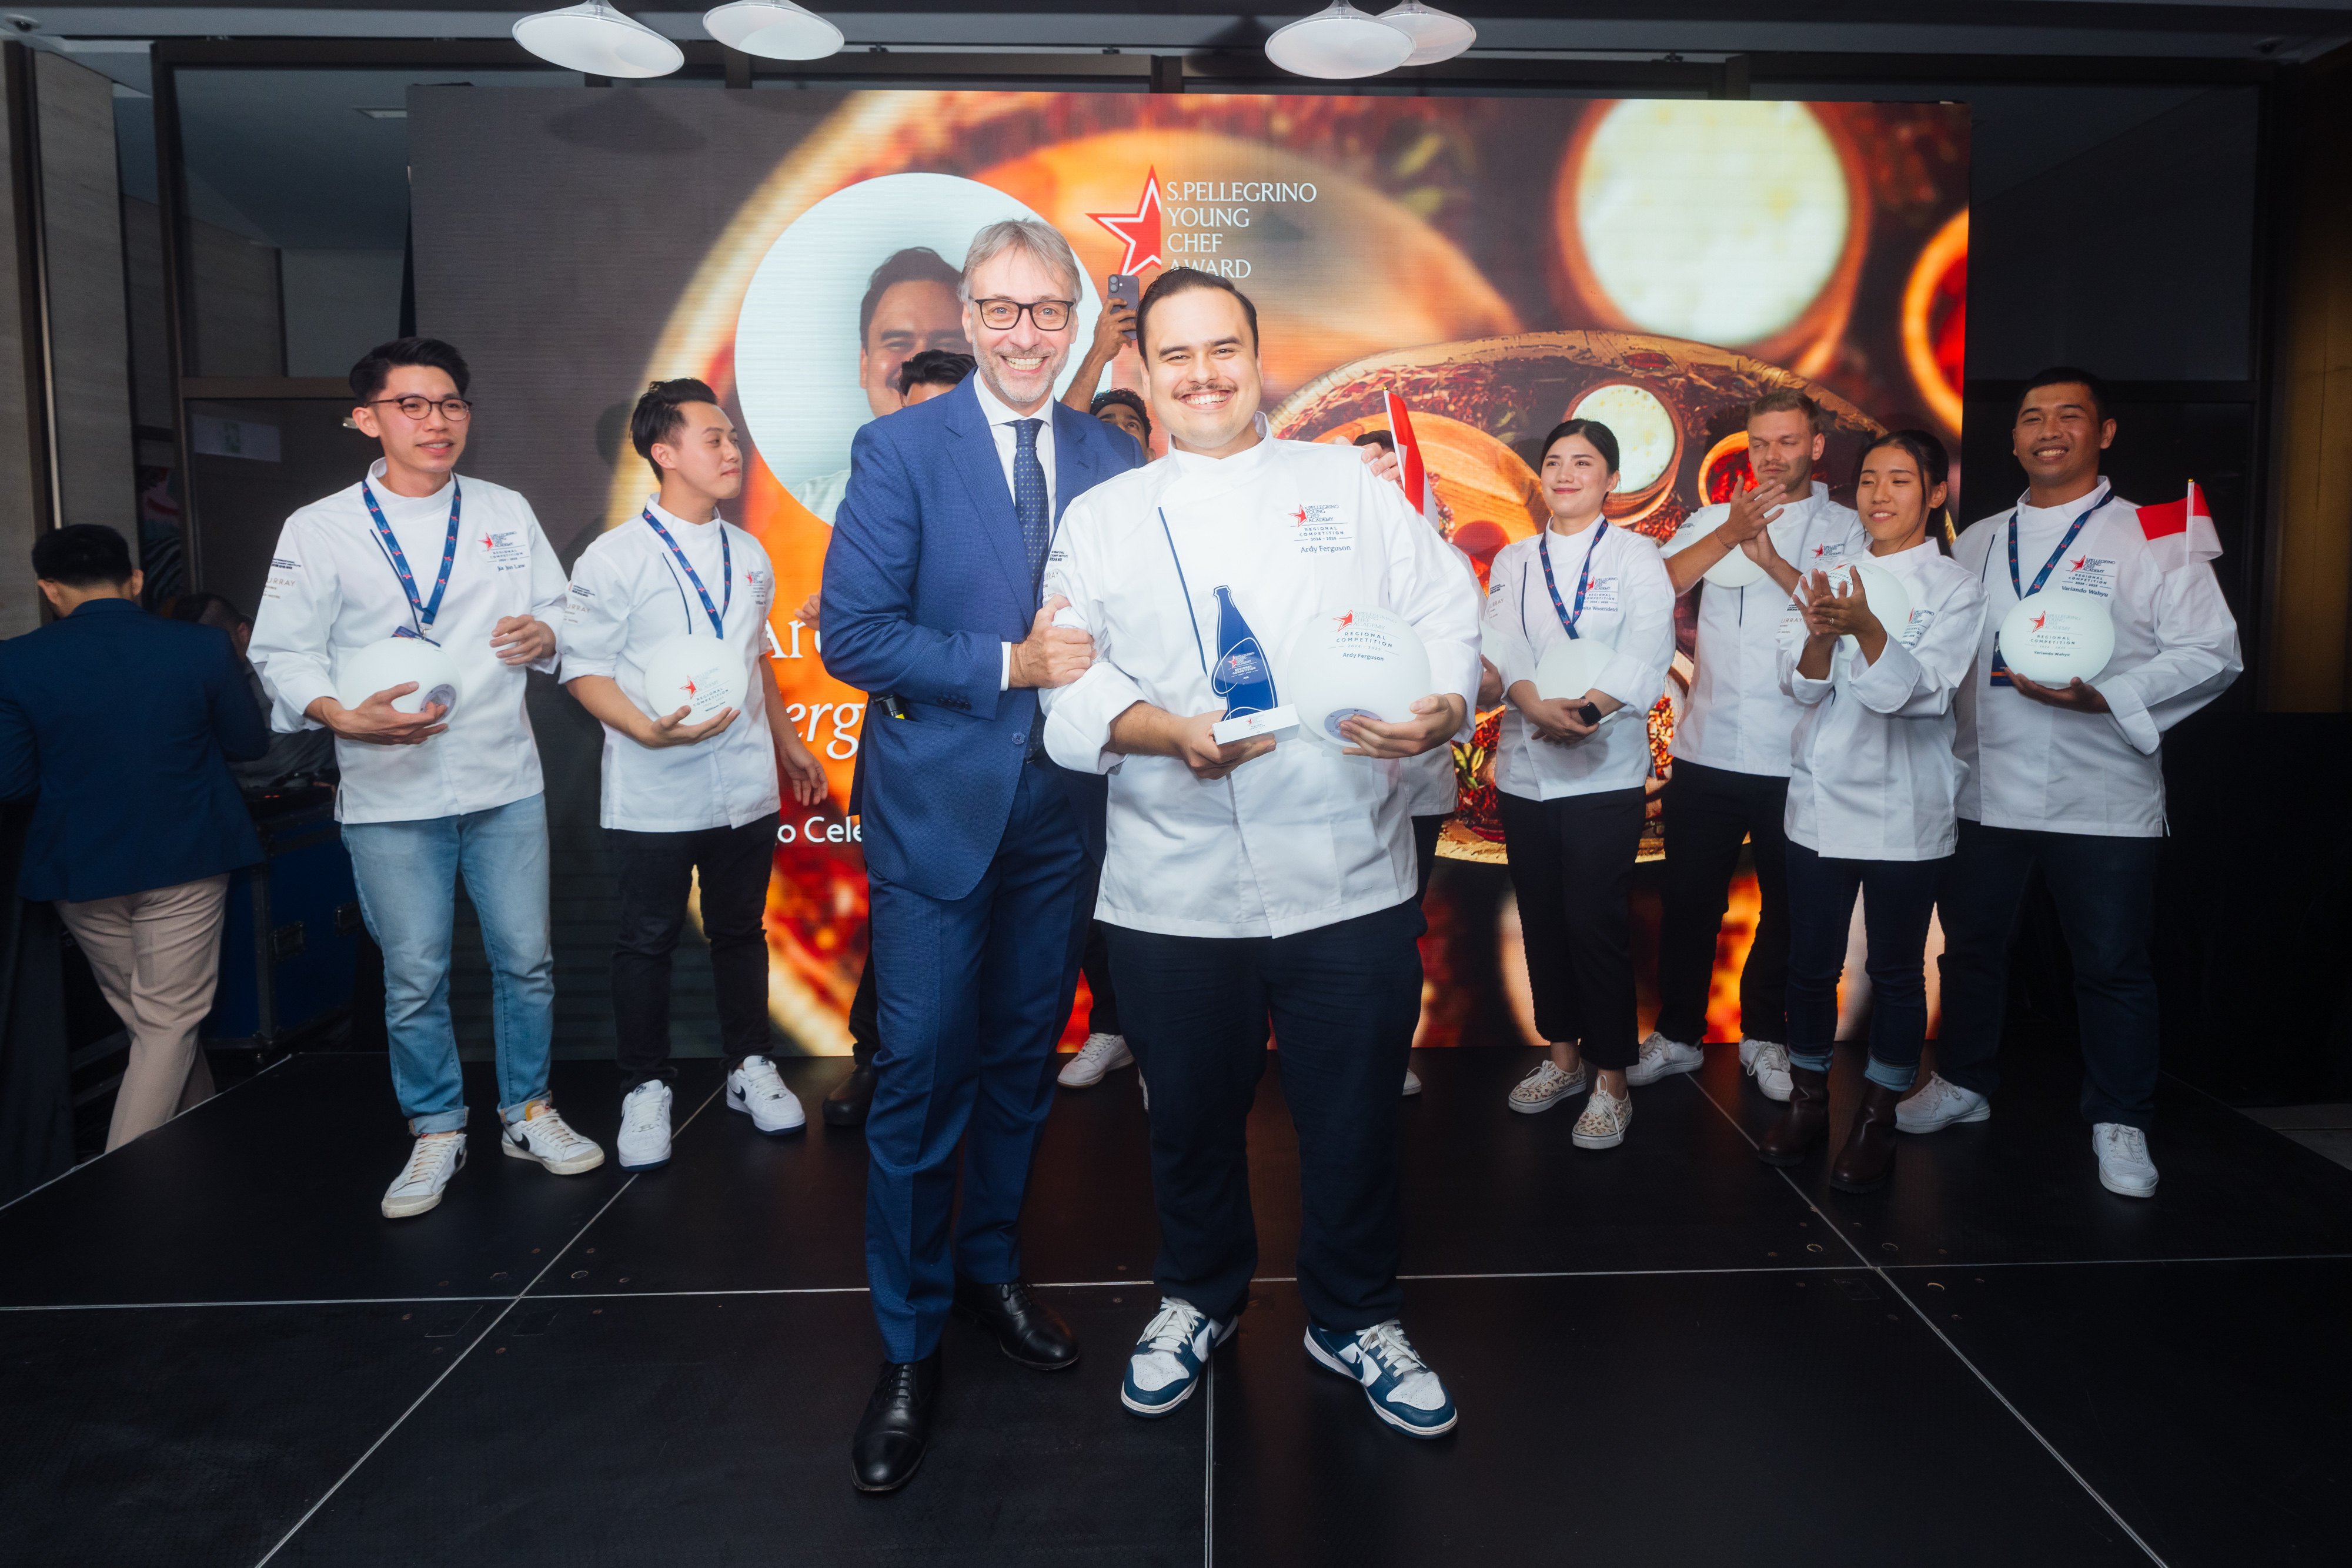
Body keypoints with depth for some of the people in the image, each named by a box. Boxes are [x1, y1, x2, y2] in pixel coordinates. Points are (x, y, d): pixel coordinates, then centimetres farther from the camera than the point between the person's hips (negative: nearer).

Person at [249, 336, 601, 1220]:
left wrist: (544, 635, -10)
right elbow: (283, 654, -2)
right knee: (413, 975, 4)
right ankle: (436, 1134, 22)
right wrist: (344, 717, -20)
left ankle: (528, 1114, 26)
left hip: (506, 781, 3)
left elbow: (557, 611, 14)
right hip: (391, 791, -2)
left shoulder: (507, 513, 9)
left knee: (526, 957, 7)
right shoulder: (321, 530, -1)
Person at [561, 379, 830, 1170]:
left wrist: (789, 743, 22)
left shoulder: (749, 556, 10)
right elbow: (584, 669, -8)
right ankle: (646, 1090, 22)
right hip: (654, 792, -4)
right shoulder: (614, 559, -7)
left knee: (741, 930, 15)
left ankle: (750, 1068, 30)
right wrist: (650, 730, -23)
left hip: (746, 785, 5)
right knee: (648, 941, 7)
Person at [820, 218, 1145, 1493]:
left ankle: (989, 1267, 36)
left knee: (1023, 1058, 15)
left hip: (1062, 807, 4)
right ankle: (908, 1348, 17)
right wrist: (1008, 664, -17)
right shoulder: (899, 449, -4)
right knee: (921, 1073, 0)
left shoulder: (1113, 461, 6)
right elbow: (853, 635, -12)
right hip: (937, 803, -3)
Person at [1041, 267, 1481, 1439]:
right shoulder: (1102, 519, 9)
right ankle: (1198, 1297, 41)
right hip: (1173, 890, 1)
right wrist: (1169, 731, -19)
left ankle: (1354, 1319, 34)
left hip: (1348, 876, 0)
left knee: (1355, 1112, 10)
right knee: (1193, 1112, 14)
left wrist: (1440, 709, -17)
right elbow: (1070, 681, 0)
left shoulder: (1349, 486, 10)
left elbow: (1445, 613, 4)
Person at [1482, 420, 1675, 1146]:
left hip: (1605, 770, -4)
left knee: (1598, 924, -4)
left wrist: (1586, 708, -30)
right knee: (1543, 918, 12)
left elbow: (1647, 649, -13)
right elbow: (1504, 644, -4)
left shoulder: (1636, 556, 2)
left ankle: (1611, 1079, 9)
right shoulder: (1512, 561, 13)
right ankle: (1564, 1056, 28)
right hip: (1524, 768, 4)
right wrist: (1539, 706, -24)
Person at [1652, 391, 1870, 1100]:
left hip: (1797, 756, -1)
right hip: (1707, 749, 1)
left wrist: (1773, 560, -21)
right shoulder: (1715, 519, 10)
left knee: (1788, 904, 10)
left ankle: (1765, 1036, 27)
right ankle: (1677, 1033, 22)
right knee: (1690, 899, 8)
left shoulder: (1847, 529, 5)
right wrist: (1729, 535, -18)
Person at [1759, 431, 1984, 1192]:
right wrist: (1821, 635, -24)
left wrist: (1866, 627, -35)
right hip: (1821, 798, 3)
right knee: (1811, 963, 10)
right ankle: (1808, 1100, 27)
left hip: (1905, 808, -3)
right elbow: (1802, 686, -2)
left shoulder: (1957, 587, -4)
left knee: (1896, 970, 7)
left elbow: (1921, 689, -18)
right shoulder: (1834, 574, 7)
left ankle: (1876, 1118, 22)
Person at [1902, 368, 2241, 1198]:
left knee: (2113, 966, 5)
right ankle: (1962, 1083, 33)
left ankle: (2119, 1124, 21)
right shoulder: (1977, 542, 14)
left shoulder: (2154, 538, -1)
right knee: (1972, 944, 14)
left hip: (2101, 800, -4)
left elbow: (2211, 653, -8)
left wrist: (2103, 697, -20)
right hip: (1984, 790, 4)